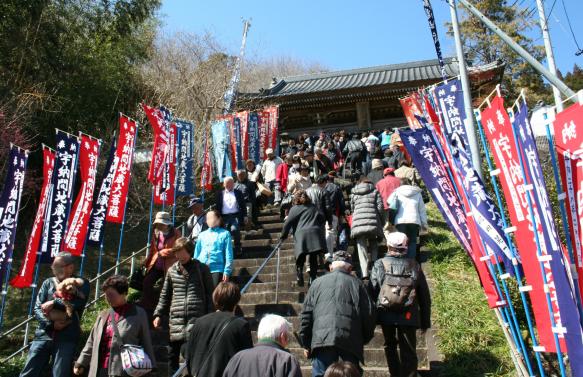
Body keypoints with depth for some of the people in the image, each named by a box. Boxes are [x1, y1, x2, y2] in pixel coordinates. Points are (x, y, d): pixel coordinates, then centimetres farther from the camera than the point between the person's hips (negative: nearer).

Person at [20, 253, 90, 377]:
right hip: (44, 335, 3)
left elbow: (78, 303, -15)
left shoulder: (81, 284, 4)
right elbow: (37, 308, 4)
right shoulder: (48, 283, 12)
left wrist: (54, 303, -11)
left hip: (66, 337, -3)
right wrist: (51, 324, -11)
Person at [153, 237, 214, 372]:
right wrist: (158, 314, 11)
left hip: (197, 318, -3)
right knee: (173, 354, 10)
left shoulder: (202, 269, 2)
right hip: (176, 320, 4)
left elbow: (210, 294, 2)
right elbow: (165, 295, 18)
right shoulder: (172, 270, 11)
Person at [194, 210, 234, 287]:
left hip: (217, 270, -3)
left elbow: (228, 255, -1)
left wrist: (227, 271, -9)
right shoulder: (202, 235, 14)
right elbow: (196, 253, 16)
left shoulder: (225, 234, 3)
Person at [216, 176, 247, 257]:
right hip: (224, 217, 2)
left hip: (236, 216, -2)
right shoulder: (220, 194, 14)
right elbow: (218, 206, 12)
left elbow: (243, 205, 12)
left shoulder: (238, 193, 14)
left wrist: (245, 216, 3)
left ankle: (238, 249, -11)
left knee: (234, 229, -26)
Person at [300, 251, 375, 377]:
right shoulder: (357, 284, 13)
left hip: (322, 339, 0)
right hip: (350, 341, 0)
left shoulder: (317, 283, 16)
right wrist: (364, 339, 21)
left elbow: (306, 315, 12)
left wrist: (306, 344, 17)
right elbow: (369, 314, 8)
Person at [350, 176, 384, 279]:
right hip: (373, 222, 0)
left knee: (361, 247, 1)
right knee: (373, 246, 16)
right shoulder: (375, 191, 10)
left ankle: (364, 273, -9)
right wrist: (379, 219, 17)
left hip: (358, 223, 0)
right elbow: (380, 207, 3)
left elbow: (352, 209, 16)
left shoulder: (353, 193, 15)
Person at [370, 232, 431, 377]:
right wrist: (425, 321, 14)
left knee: (390, 346, 21)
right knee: (408, 351, 7)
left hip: (386, 314, 0)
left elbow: (372, 292, -5)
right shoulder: (414, 266, 2)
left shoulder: (379, 265, -3)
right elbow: (425, 296, 5)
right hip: (408, 316, 0)